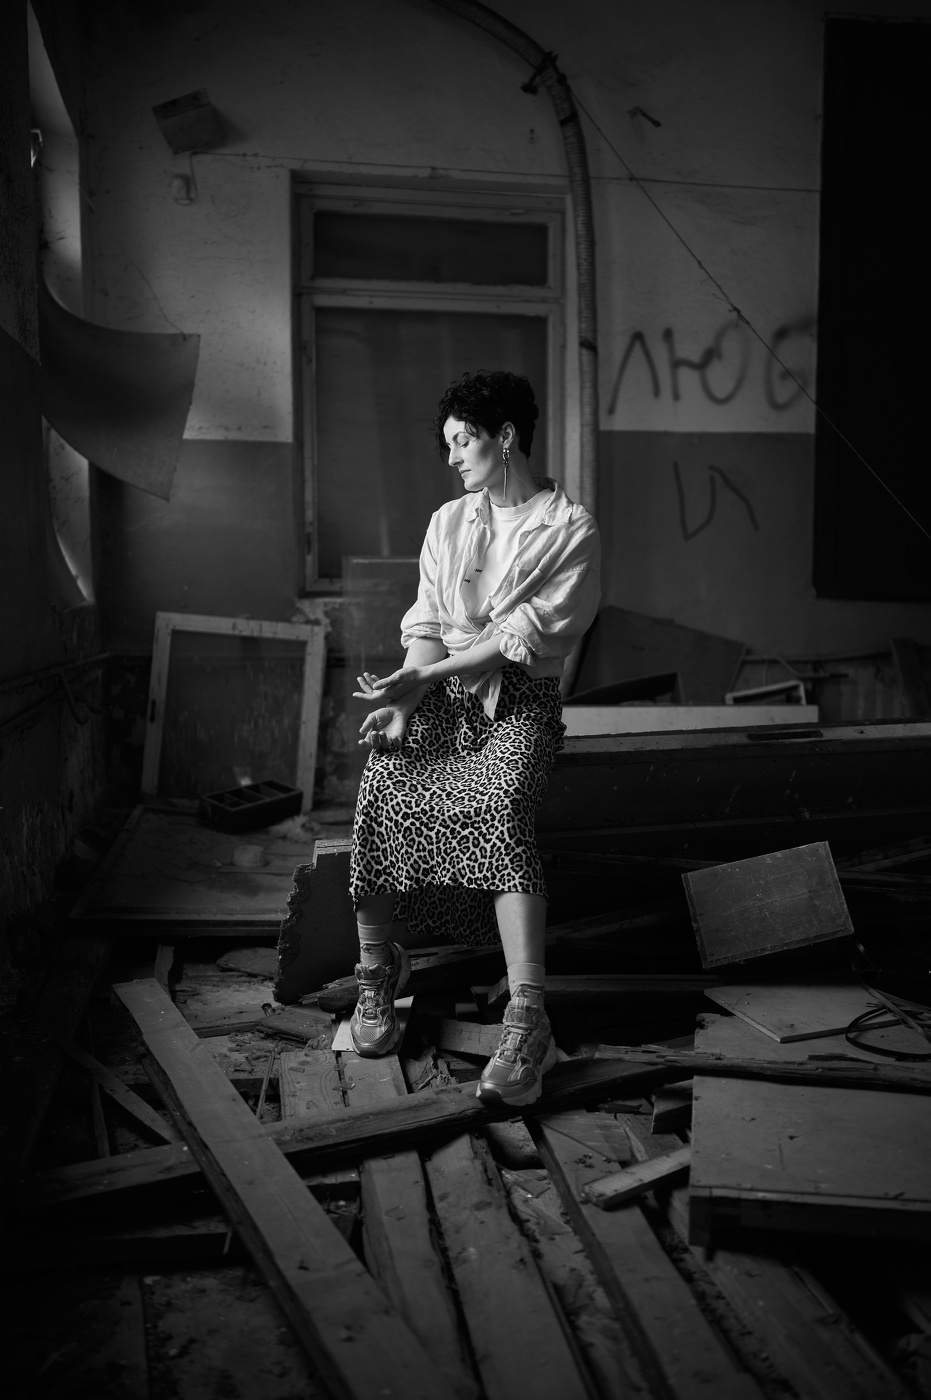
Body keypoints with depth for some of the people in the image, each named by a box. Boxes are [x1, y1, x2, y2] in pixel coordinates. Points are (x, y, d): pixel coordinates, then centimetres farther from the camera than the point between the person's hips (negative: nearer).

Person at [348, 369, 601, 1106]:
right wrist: (404, 700, -11)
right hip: (439, 690, 4)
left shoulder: (571, 529, -1)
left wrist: (420, 678, -18)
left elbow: (522, 638, -11)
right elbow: (426, 625, 8)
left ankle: (528, 1021, -36)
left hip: (519, 698, -4)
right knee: (383, 790, -27)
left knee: (501, 807, -34)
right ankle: (378, 966, -9)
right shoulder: (448, 521, 17)